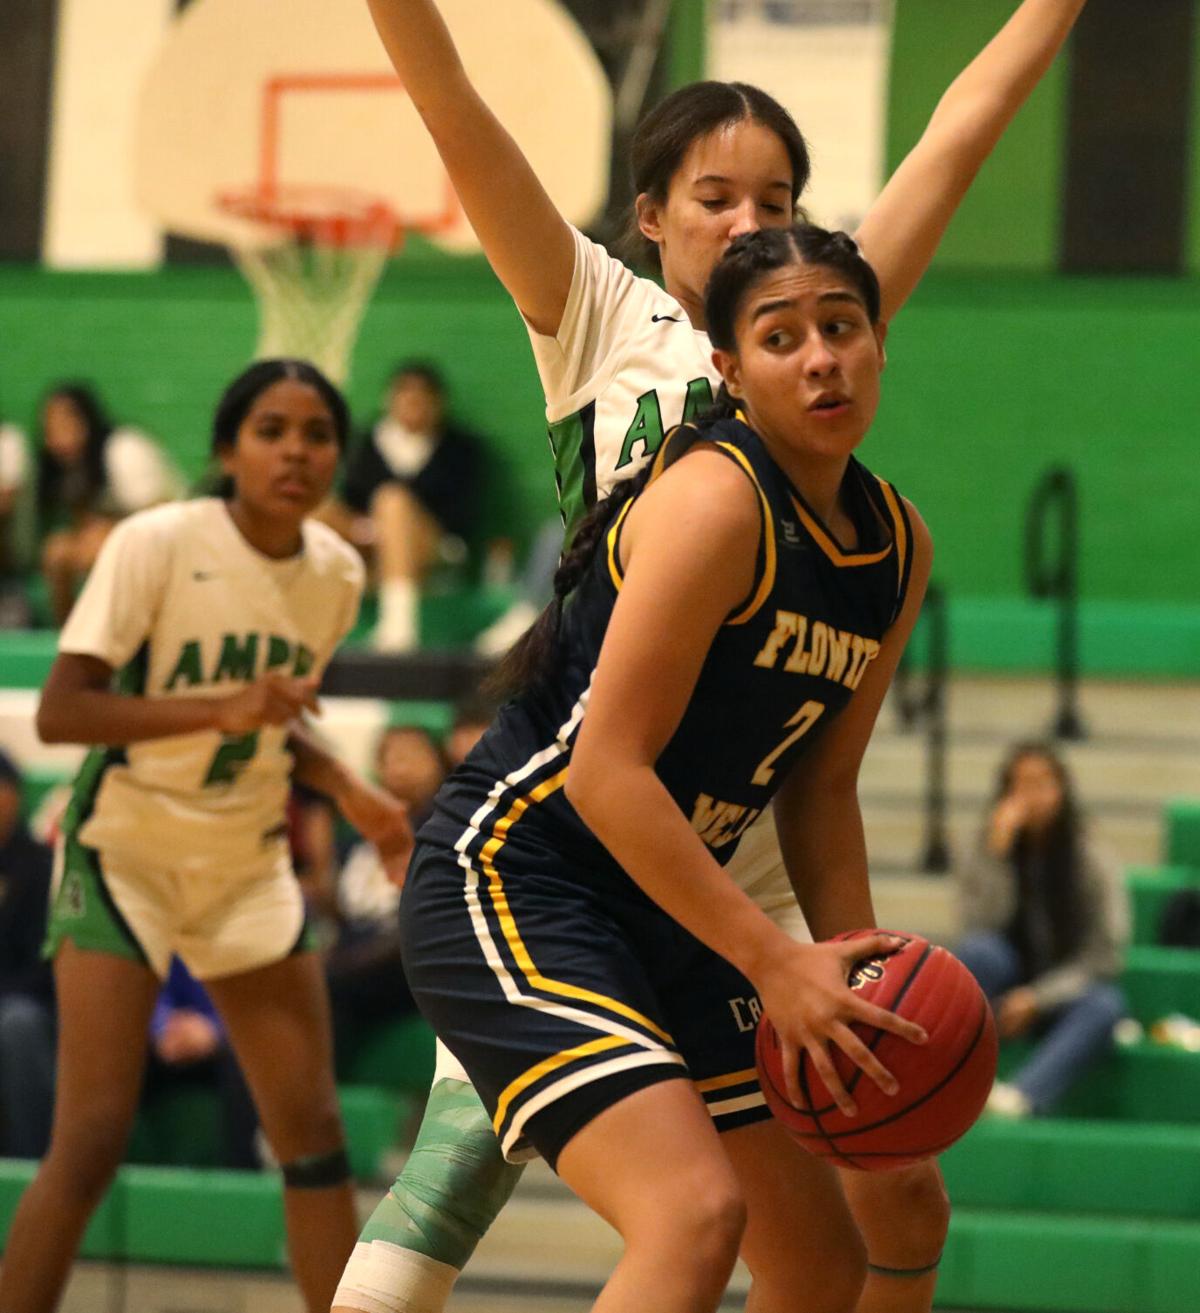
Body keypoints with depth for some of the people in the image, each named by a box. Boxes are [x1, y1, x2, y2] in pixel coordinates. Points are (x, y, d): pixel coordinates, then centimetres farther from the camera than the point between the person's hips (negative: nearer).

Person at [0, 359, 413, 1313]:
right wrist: (221, 710, -35)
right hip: (128, 850, -5)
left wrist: (348, 791, -1)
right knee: (94, 1137, -12)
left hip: (249, 866, 5)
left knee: (313, 1131, 3)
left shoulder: (337, 572, -1)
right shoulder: (156, 544, -18)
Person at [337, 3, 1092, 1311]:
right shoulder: (601, 319, 4)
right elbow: (452, 109, -6)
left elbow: (963, 126, 13)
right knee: (464, 1159, -13)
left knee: (898, 1198, 4)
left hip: (760, 847, 4)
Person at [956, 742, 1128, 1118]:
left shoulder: (1092, 863, -3)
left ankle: (1018, 1097, -57)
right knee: (978, 950, -31)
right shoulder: (987, 855, 1)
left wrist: (1037, 998, -17)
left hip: (1060, 996, -1)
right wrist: (996, 852, -21)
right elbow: (982, 927, -15)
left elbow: (1102, 956, -7)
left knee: (1105, 1004, -35)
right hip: (1004, 995, 1)